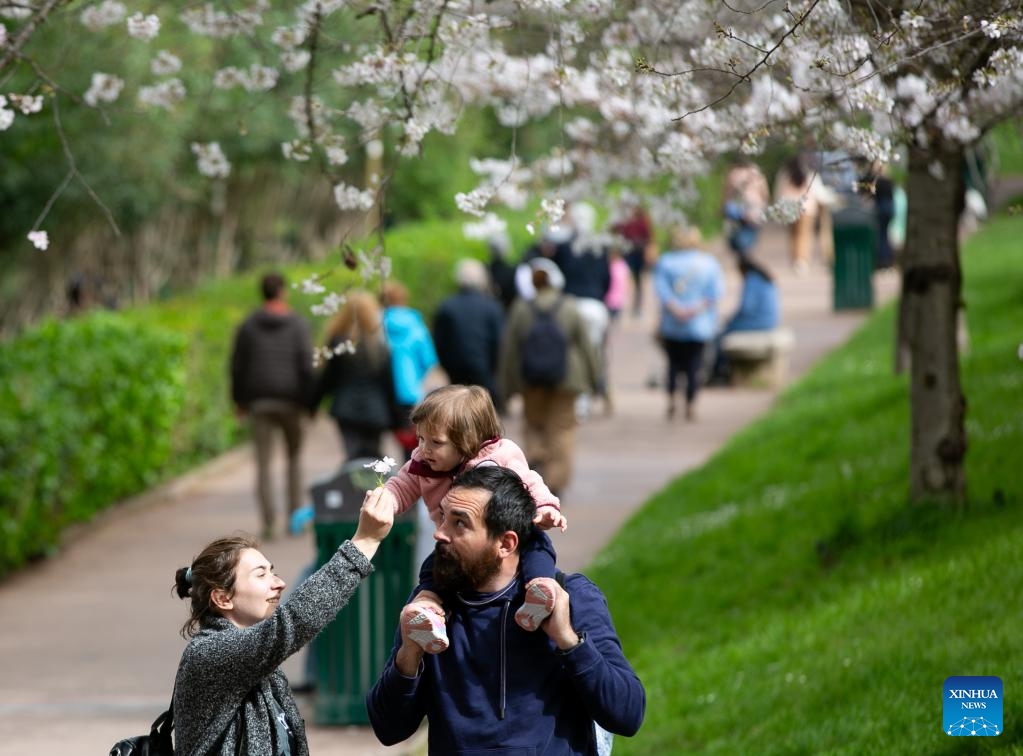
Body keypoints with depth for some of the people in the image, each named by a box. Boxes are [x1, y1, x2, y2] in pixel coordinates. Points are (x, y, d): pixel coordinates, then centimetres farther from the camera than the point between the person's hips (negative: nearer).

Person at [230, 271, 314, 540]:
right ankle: (295, 515, 13)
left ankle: (268, 523, -11)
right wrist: (309, 401, -6)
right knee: (294, 455, 18)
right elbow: (306, 364, -11)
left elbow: (238, 366, 3)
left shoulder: (248, 326, 3)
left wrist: (239, 400, 14)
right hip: (289, 400, -1)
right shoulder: (298, 324, -3)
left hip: (259, 402, 1)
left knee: (263, 464, 2)